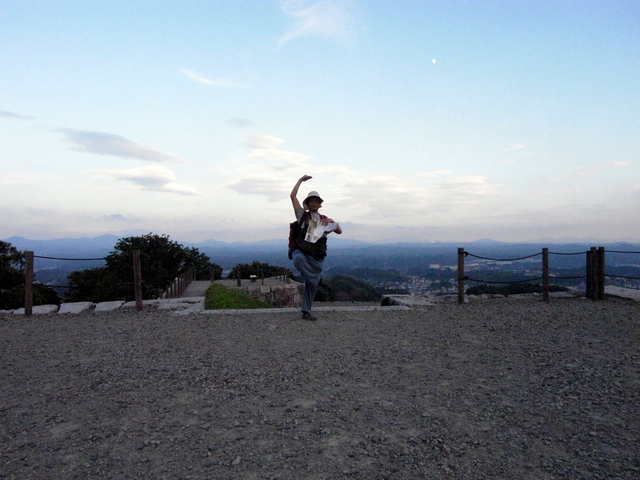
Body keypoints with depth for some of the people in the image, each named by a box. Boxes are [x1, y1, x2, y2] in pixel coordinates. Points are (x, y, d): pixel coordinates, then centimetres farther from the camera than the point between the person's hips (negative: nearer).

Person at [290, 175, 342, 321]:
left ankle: (306, 311, 15)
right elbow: (293, 196, 0)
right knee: (298, 259, -40)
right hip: (301, 251, -2)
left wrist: (333, 223, -12)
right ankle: (315, 279, -23)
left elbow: (339, 231, 8)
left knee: (311, 285, 3)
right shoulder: (303, 215, 8)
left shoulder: (325, 220, 16)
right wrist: (301, 180, 3)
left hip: (316, 257, 3)